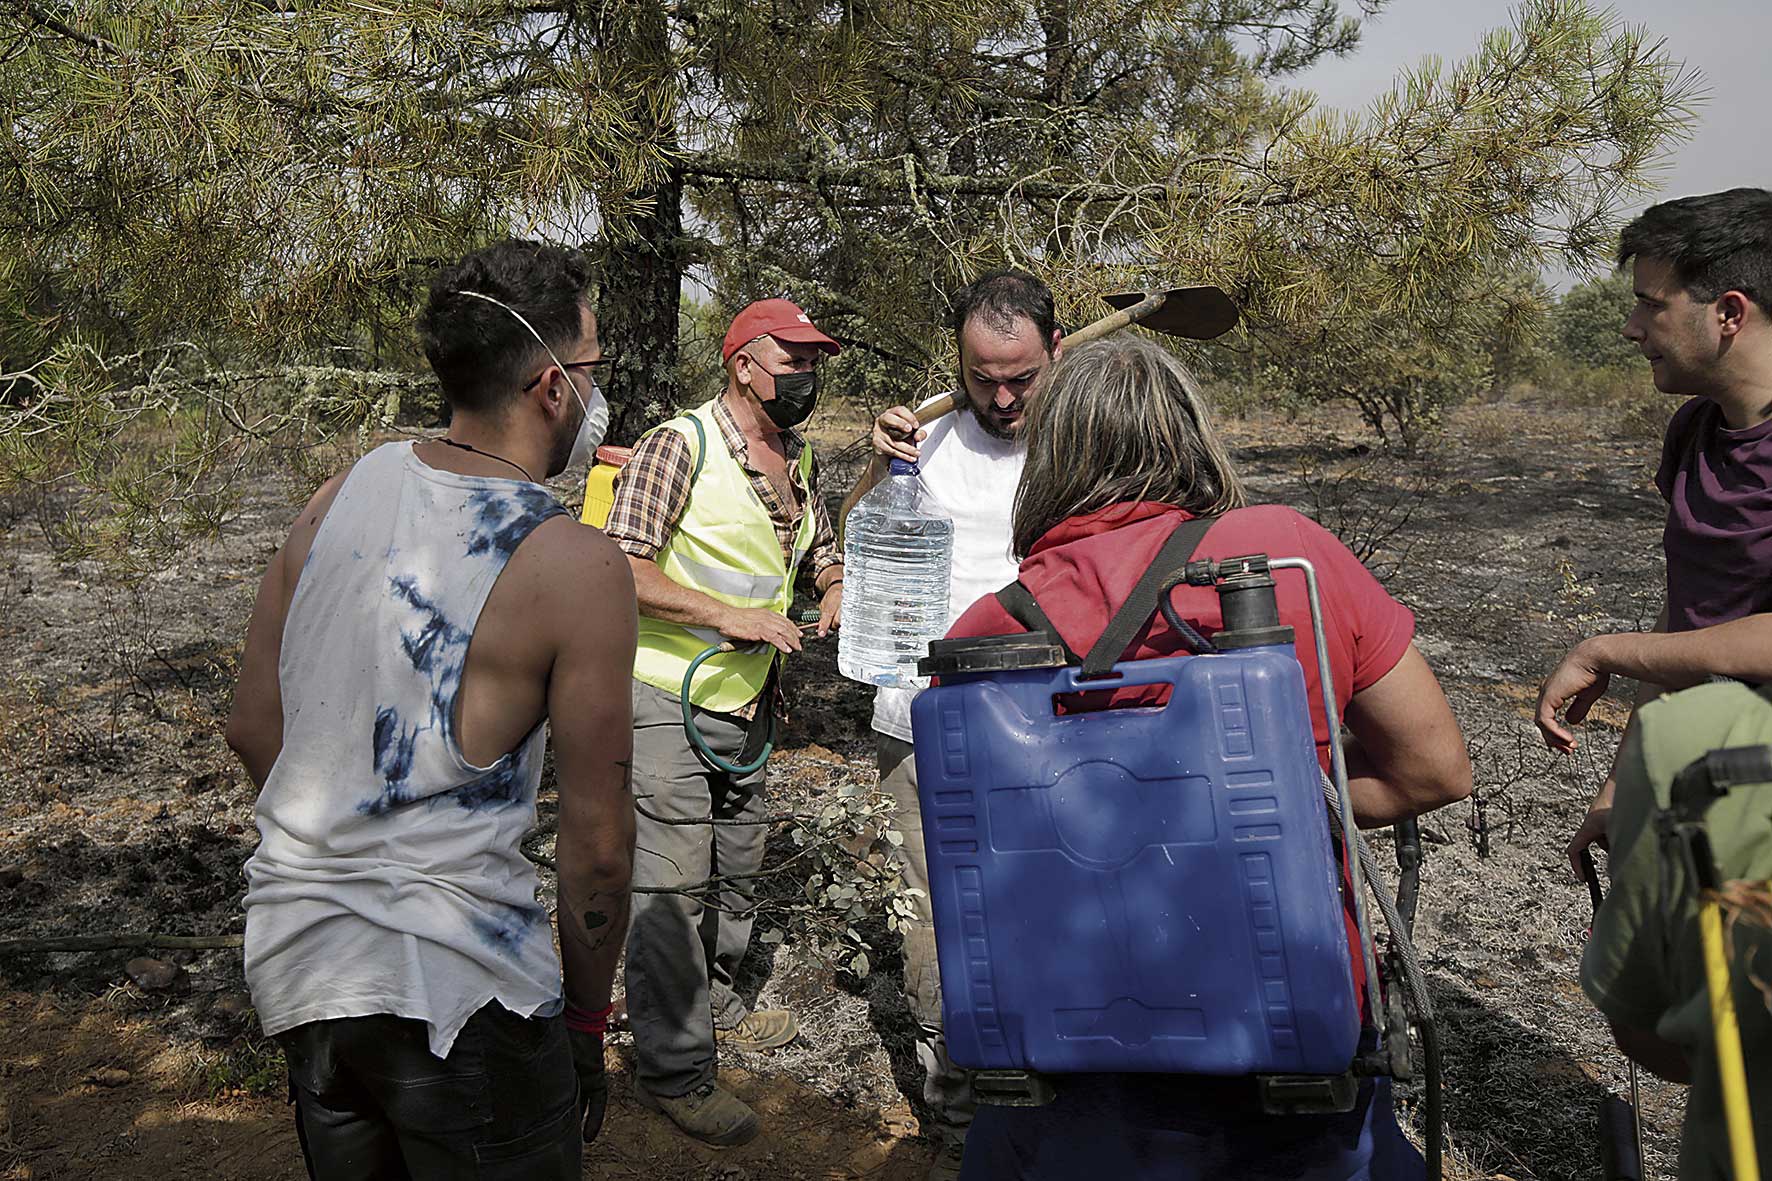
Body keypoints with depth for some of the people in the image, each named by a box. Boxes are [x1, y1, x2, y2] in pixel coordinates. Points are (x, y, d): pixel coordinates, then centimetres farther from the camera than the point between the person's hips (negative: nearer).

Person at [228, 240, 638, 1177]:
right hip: (452, 987, -6)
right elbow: (598, 843, -13)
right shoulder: (577, 568, -17)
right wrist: (586, 1019, 2)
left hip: (294, 959, 7)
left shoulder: (339, 495, 0)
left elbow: (253, 730, 8)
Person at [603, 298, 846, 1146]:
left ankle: (714, 1003, 40)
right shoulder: (679, 447, -14)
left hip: (747, 702, 8)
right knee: (672, 882, -4)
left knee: (737, 869, 18)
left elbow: (822, 554, 24)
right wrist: (732, 617, -24)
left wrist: (838, 590, 0)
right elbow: (621, 568, -21)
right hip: (665, 700, -8)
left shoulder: (798, 461, 10)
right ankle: (673, 1070, 8)